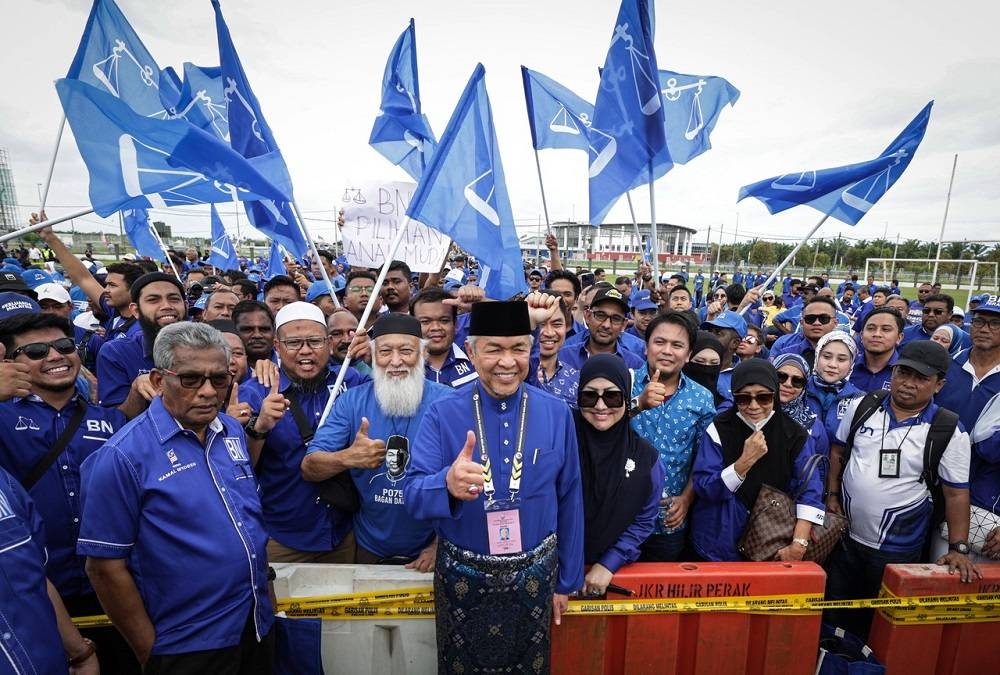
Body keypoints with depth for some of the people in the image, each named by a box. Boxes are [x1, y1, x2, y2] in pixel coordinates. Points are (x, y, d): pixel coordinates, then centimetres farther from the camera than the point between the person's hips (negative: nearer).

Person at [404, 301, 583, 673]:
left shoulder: (557, 413, -8)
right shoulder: (442, 414, -13)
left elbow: (569, 500, -1)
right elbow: (414, 496, -19)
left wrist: (566, 581, 5)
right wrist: (448, 484, -42)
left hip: (535, 575, 1)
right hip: (463, 577, 0)